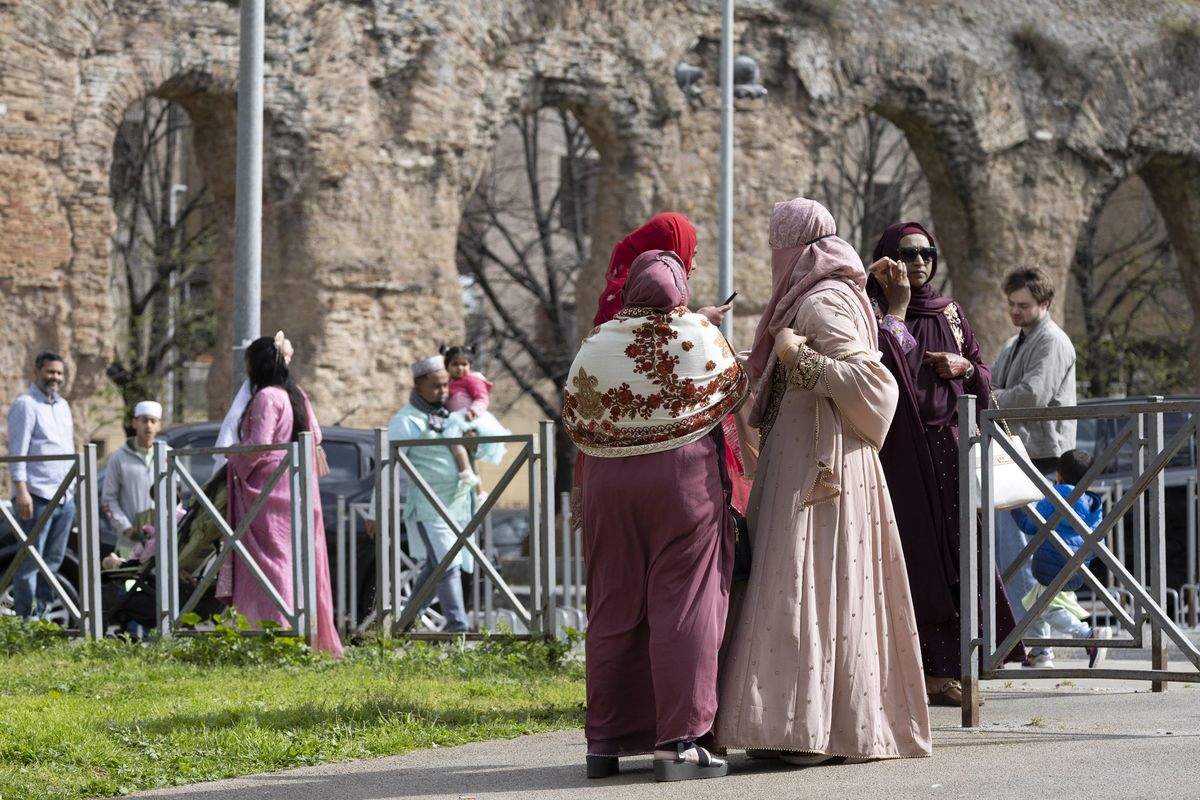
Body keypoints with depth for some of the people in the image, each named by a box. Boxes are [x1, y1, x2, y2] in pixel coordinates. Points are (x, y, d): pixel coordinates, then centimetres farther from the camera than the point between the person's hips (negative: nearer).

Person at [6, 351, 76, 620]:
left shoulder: (63, 406, 19)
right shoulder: (25, 405, -5)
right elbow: (18, 451, -11)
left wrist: (74, 487, 20)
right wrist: (21, 490, -20)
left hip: (65, 497, 8)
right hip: (37, 497, -8)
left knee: (53, 560, 9)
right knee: (30, 561, -6)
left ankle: (42, 612, 14)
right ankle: (25, 618, -5)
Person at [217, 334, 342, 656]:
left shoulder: (266, 398, -14)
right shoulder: (297, 395, 12)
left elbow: (257, 445, -19)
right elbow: (315, 436, 16)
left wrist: (234, 460, -2)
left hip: (269, 486, -9)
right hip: (298, 487, 9)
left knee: (272, 560, -8)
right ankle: (314, 636, 11)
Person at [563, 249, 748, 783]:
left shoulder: (596, 346, 1)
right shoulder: (699, 335, -5)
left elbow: (573, 422, 8)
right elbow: (735, 393, 8)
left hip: (609, 485, 3)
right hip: (685, 479, -3)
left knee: (614, 612, 10)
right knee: (682, 609, -2)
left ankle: (605, 742, 14)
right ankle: (677, 742, -6)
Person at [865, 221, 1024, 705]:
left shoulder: (949, 313, 16)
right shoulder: (875, 311, 1)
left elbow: (984, 375, 20)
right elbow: (881, 366, -17)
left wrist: (964, 368, -1)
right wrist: (896, 308, -17)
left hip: (946, 443, 5)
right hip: (900, 446, -5)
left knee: (953, 549, -1)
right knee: (913, 549, -8)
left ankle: (944, 666, 2)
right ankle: (923, 667, -8)